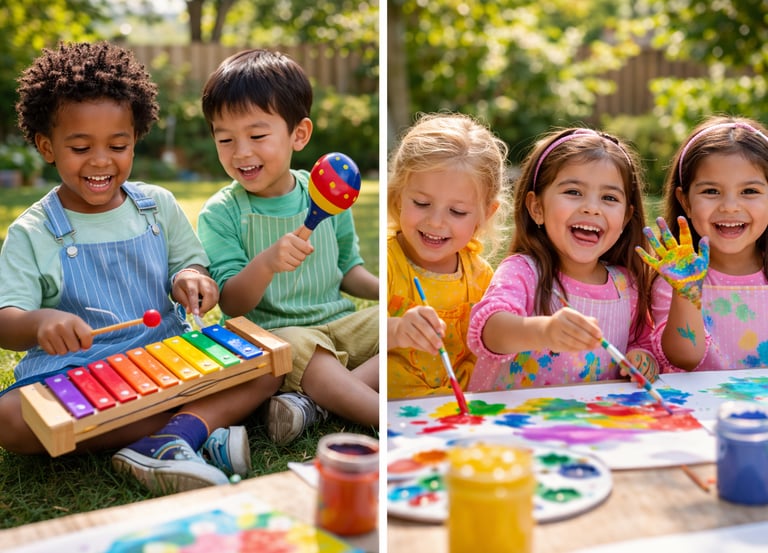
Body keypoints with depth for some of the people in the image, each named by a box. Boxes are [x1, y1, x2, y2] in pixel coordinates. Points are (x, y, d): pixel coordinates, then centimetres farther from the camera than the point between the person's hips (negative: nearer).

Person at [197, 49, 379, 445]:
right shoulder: (220, 214, -5)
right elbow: (231, 304, -10)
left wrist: (378, 287, -3)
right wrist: (266, 264, -30)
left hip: (340, 321, 5)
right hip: (271, 333, -4)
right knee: (298, 347, -38)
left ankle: (315, 401, -27)